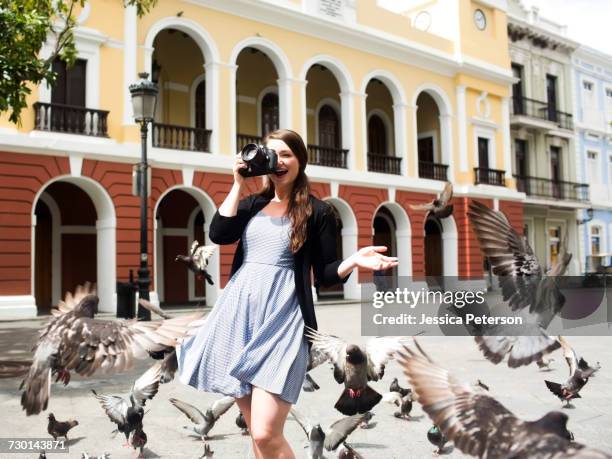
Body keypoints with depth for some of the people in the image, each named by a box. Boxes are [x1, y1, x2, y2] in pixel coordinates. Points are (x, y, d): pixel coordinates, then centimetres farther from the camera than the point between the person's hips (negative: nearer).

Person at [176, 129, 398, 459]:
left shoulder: (317, 212, 4)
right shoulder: (251, 204, 15)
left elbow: (325, 274, 2)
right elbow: (218, 234, -2)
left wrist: (353, 261, -18)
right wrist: (238, 184, 1)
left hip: (281, 317, -4)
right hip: (239, 312, 5)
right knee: (255, 429, 11)